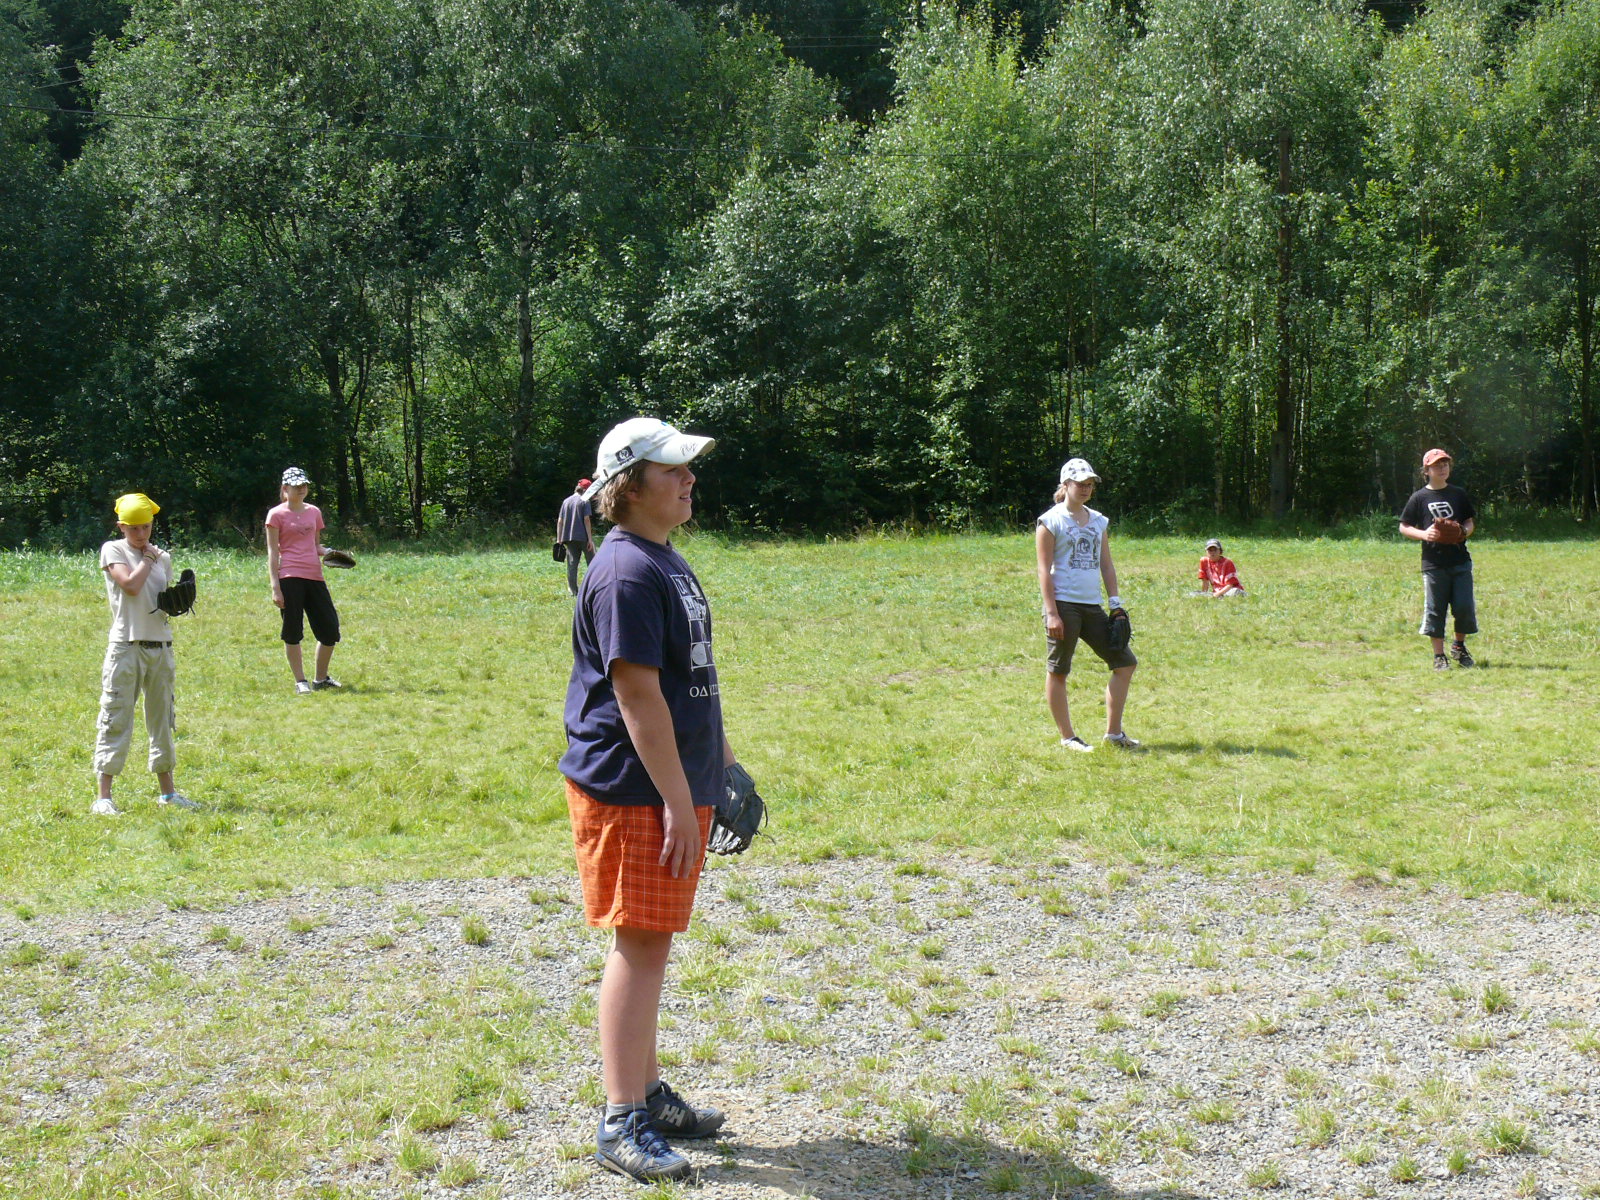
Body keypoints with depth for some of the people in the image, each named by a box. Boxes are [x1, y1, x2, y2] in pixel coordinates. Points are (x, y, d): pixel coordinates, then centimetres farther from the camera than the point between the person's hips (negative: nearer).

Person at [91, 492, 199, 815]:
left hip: (161, 646, 6)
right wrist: (147, 558, -4)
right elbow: (130, 585, -18)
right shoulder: (113, 550, -2)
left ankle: (168, 791, 21)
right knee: (116, 718, -6)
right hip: (126, 646, -6)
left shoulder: (163, 556, 13)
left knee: (164, 719, 12)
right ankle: (103, 797, -4)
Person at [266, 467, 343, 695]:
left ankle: (321, 679, 20)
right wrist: (275, 586, -9)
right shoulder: (277, 515, 1)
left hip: (314, 576, 5)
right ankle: (300, 682, 8)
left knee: (330, 630, 4)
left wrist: (328, 552, 1)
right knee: (293, 632, -1)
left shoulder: (314, 512, 16)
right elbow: (273, 552, -2)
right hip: (290, 577, -5)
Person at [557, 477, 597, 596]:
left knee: (572, 564, 5)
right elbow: (587, 520, -11)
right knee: (592, 562, 7)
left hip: (568, 537, 4)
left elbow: (560, 521, 8)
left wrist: (559, 539, 11)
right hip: (583, 537, -4)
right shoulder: (584, 501, -5)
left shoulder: (566, 501, 10)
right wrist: (590, 538, -11)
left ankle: (573, 590, 3)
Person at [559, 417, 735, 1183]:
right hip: (633, 793, -10)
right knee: (638, 945, -5)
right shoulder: (628, 572, -18)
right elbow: (637, 695, -22)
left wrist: (719, 761, 23)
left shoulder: (666, 561, 14)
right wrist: (678, 802, -22)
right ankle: (621, 1125, 2)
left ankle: (647, 1092, 28)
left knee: (652, 943, 16)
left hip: (673, 785, 10)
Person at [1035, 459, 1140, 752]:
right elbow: (1045, 570, -8)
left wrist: (1115, 604, 9)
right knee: (1057, 671, -1)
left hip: (1093, 607, 7)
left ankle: (1113, 732, 11)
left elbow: (1106, 565, 18)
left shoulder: (1099, 521, 15)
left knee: (1125, 662, 4)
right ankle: (1067, 737, 9)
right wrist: (1051, 613, -14)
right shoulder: (1051, 521, -4)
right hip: (1064, 605, -7)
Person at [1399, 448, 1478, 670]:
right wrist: (1423, 534, -13)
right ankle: (1439, 656, 10)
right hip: (1433, 563, -2)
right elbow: (1404, 527, 6)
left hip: (1460, 561, 2)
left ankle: (1459, 646, 22)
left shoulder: (1458, 494, 10)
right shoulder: (1419, 498, 3)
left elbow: (1471, 521, 17)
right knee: (1435, 610, 0)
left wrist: (1464, 531, -7)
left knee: (1465, 607, -2)